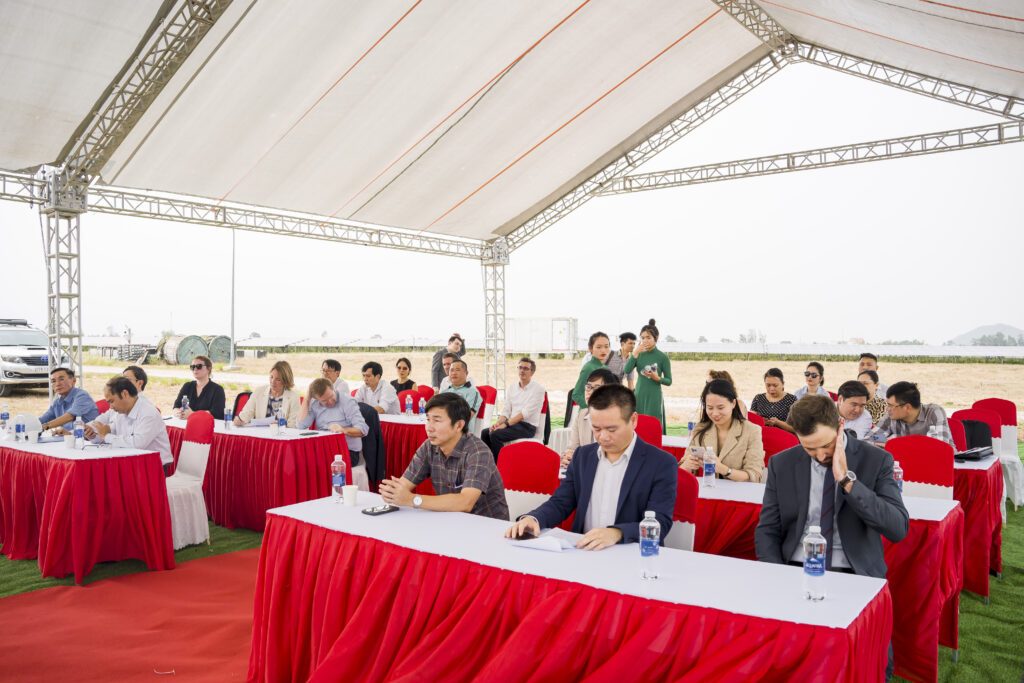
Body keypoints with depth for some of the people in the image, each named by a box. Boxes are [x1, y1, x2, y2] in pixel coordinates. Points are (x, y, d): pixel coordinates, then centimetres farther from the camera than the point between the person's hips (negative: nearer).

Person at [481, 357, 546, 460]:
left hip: (527, 426, -7)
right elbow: (506, 410, 12)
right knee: (485, 432, -16)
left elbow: (526, 412, -14)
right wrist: (498, 422, -10)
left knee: (495, 435, -26)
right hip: (511, 423, 7)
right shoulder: (512, 388, 17)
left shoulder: (538, 389, -4)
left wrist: (506, 424, -20)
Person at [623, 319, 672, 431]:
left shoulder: (662, 357, -5)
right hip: (639, 396, 4)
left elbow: (669, 381, -1)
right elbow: (627, 370, -10)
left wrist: (657, 378, -19)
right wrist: (635, 353, -16)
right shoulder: (640, 354, 4)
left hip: (654, 397, -4)